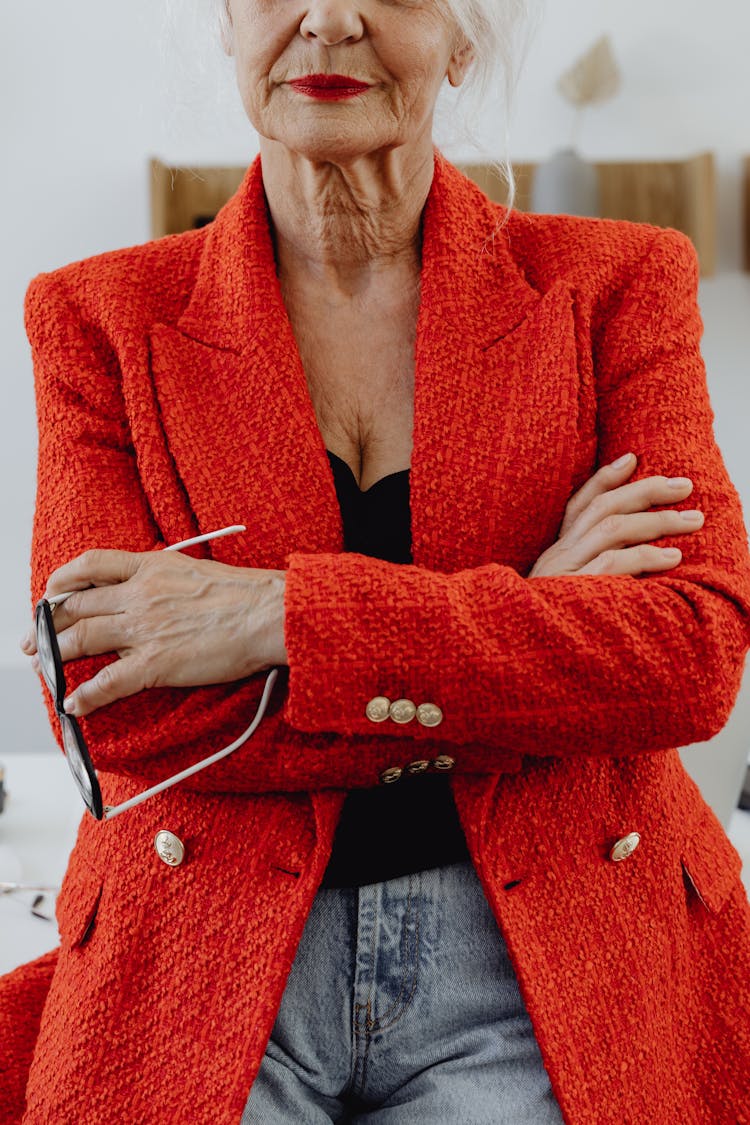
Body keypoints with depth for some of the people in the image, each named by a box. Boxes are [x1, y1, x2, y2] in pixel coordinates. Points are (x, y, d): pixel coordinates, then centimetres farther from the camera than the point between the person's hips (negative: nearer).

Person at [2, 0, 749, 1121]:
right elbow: (112, 709, -8)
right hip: (212, 974, 0)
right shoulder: (100, 317, 4)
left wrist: (278, 616, -17)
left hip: (530, 972, 1)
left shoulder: (614, 283, 4)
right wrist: (523, 618, -14)